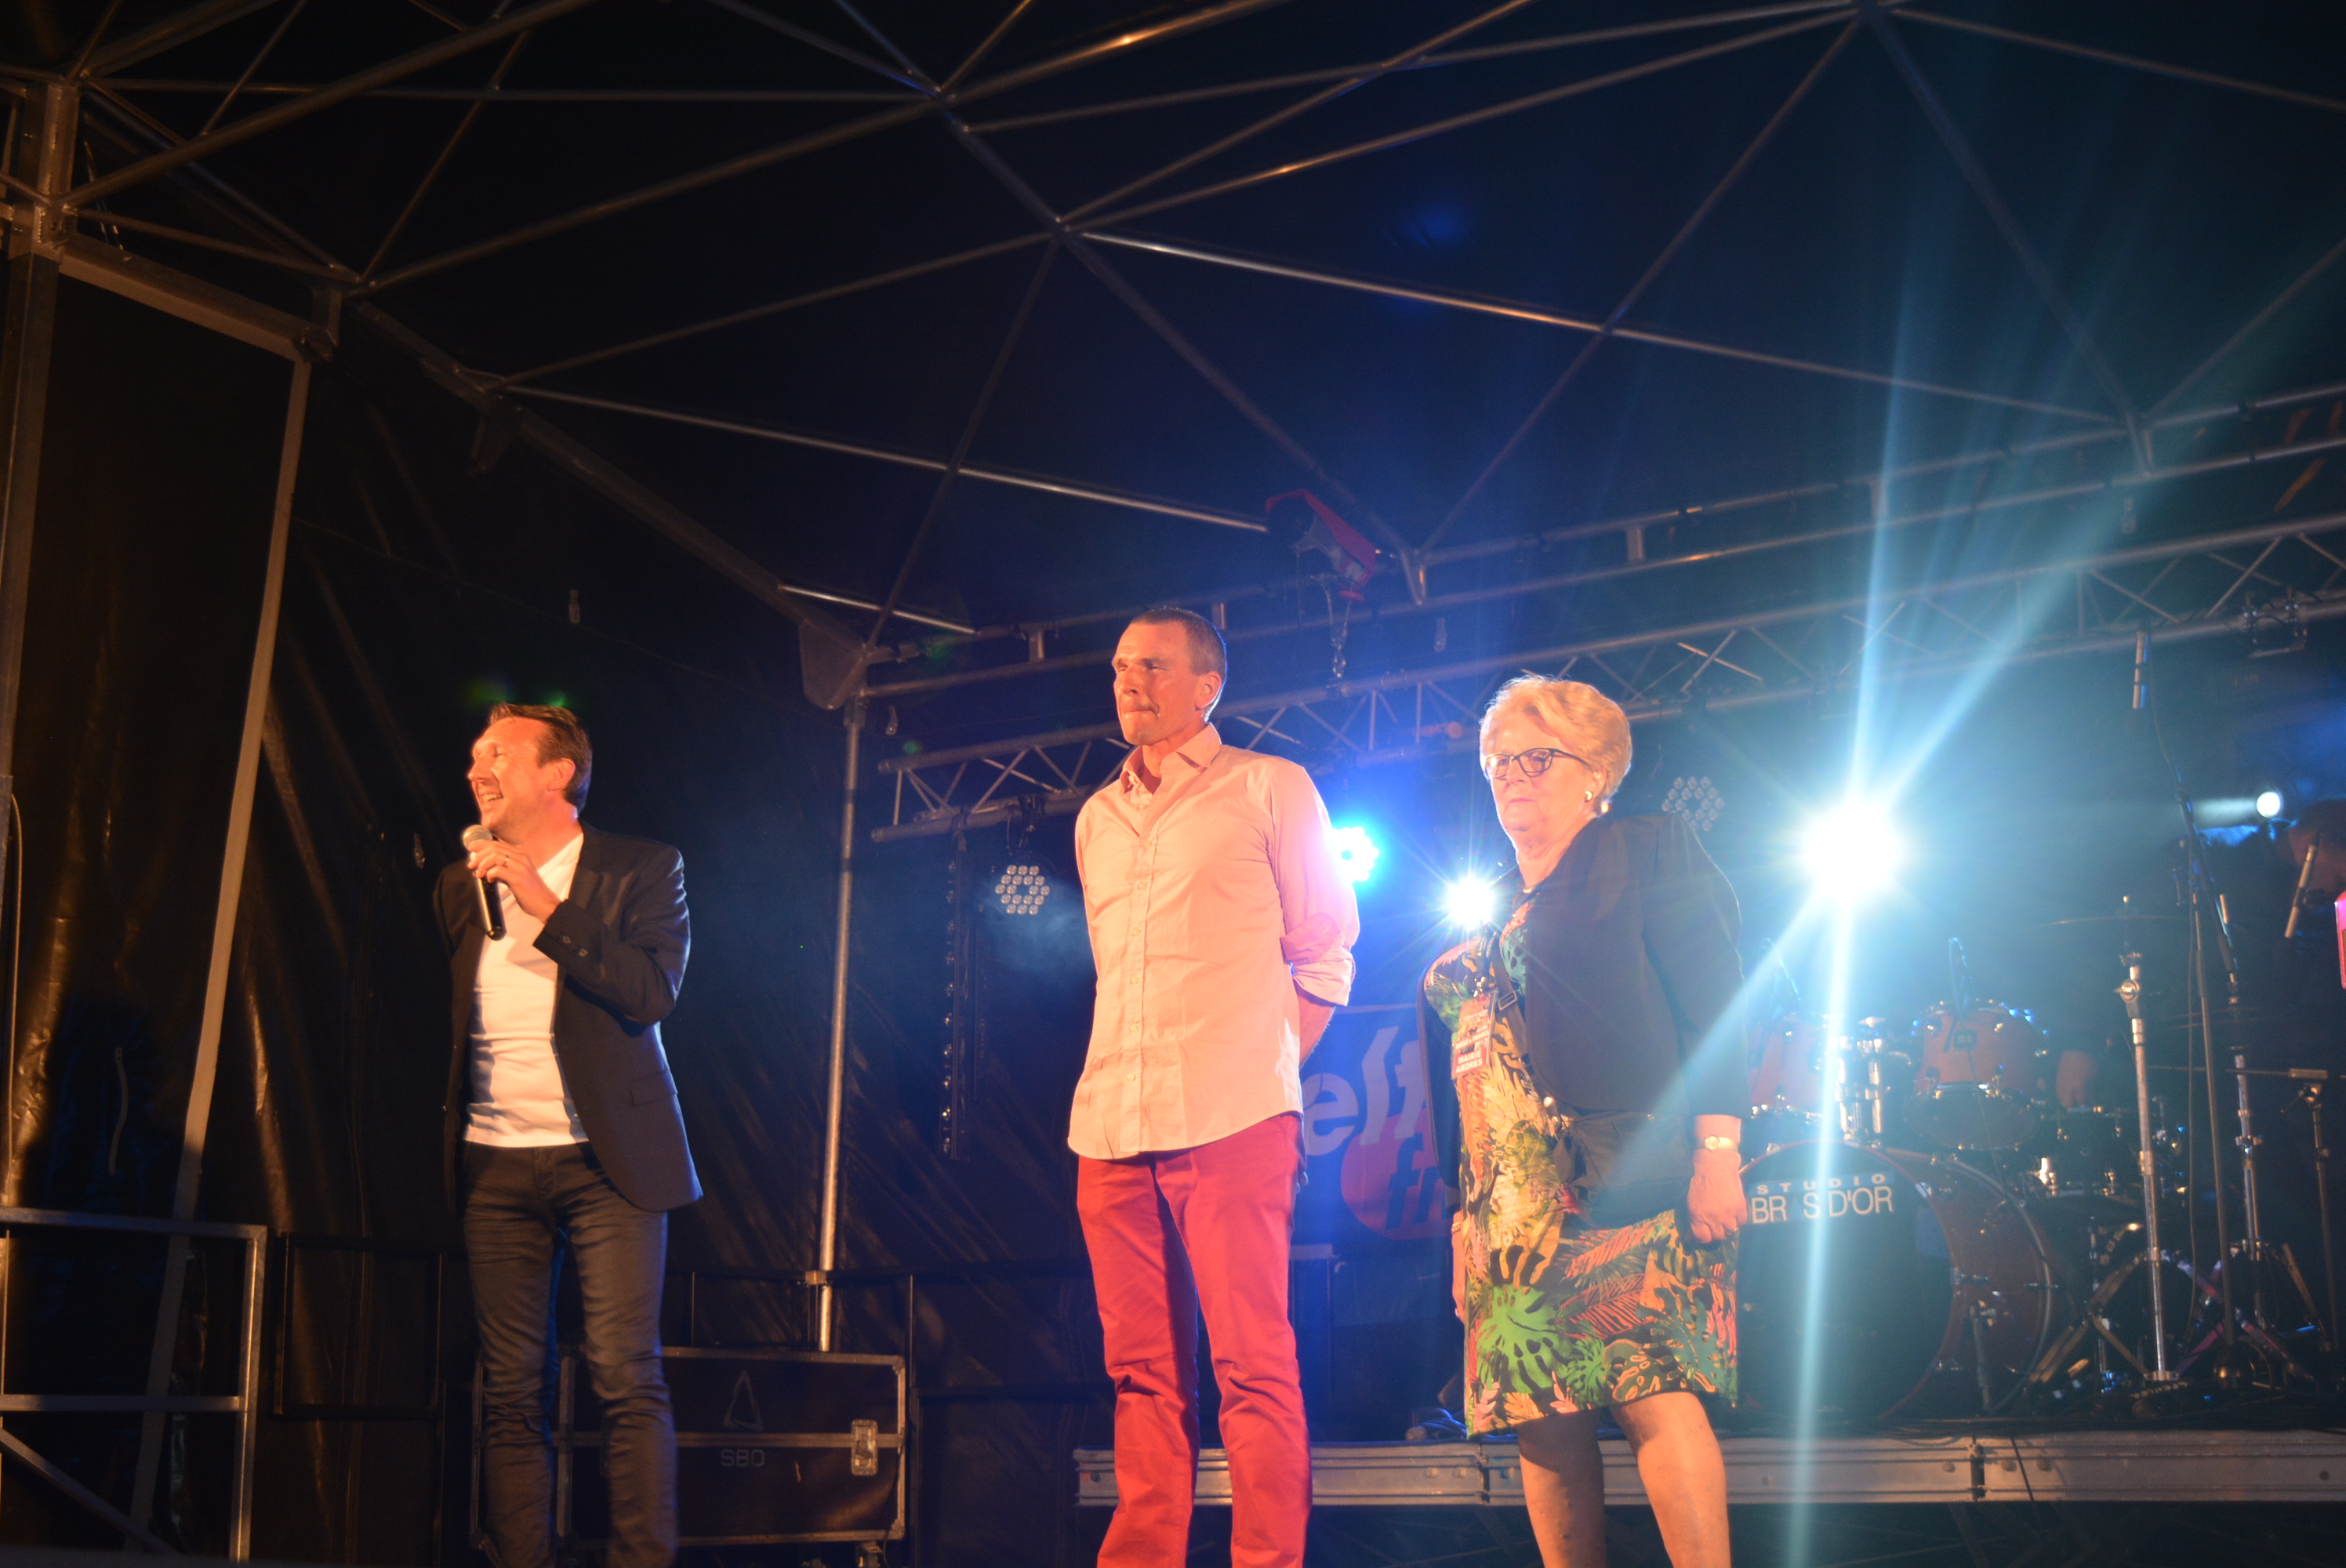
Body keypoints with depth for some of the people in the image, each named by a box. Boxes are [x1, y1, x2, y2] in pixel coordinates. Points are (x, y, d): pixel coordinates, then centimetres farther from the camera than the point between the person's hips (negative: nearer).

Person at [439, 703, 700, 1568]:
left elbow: (652, 991, -12)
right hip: (495, 1167, 4)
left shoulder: (641, 868, 2)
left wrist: (546, 907, -14)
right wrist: (443, 1151, 14)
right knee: (510, 1392, 3)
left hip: (606, 1158, -4)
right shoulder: (461, 886, 16)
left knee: (626, 1376, -10)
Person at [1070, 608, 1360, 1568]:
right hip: (1111, 1125, 5)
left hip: (1230, 1122, -5)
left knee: (1252, 1364, -8)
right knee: (1144, 1370, 5)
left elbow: (1325, 954, 6)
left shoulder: (1269, 789, 6)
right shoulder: (1097, 820, 21)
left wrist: (1265, 1068, 0)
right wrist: (1125, 1082, 15)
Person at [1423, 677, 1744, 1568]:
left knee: (1651, 1393, -15)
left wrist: (1716, 1149, -14)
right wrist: (1463, 1202, 18)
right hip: (1510, 1200, 6)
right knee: (1541, 1416, 1)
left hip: (1627, 1174, -6)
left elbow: (1712, 1002, -4)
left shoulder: (1647, 853, 7)